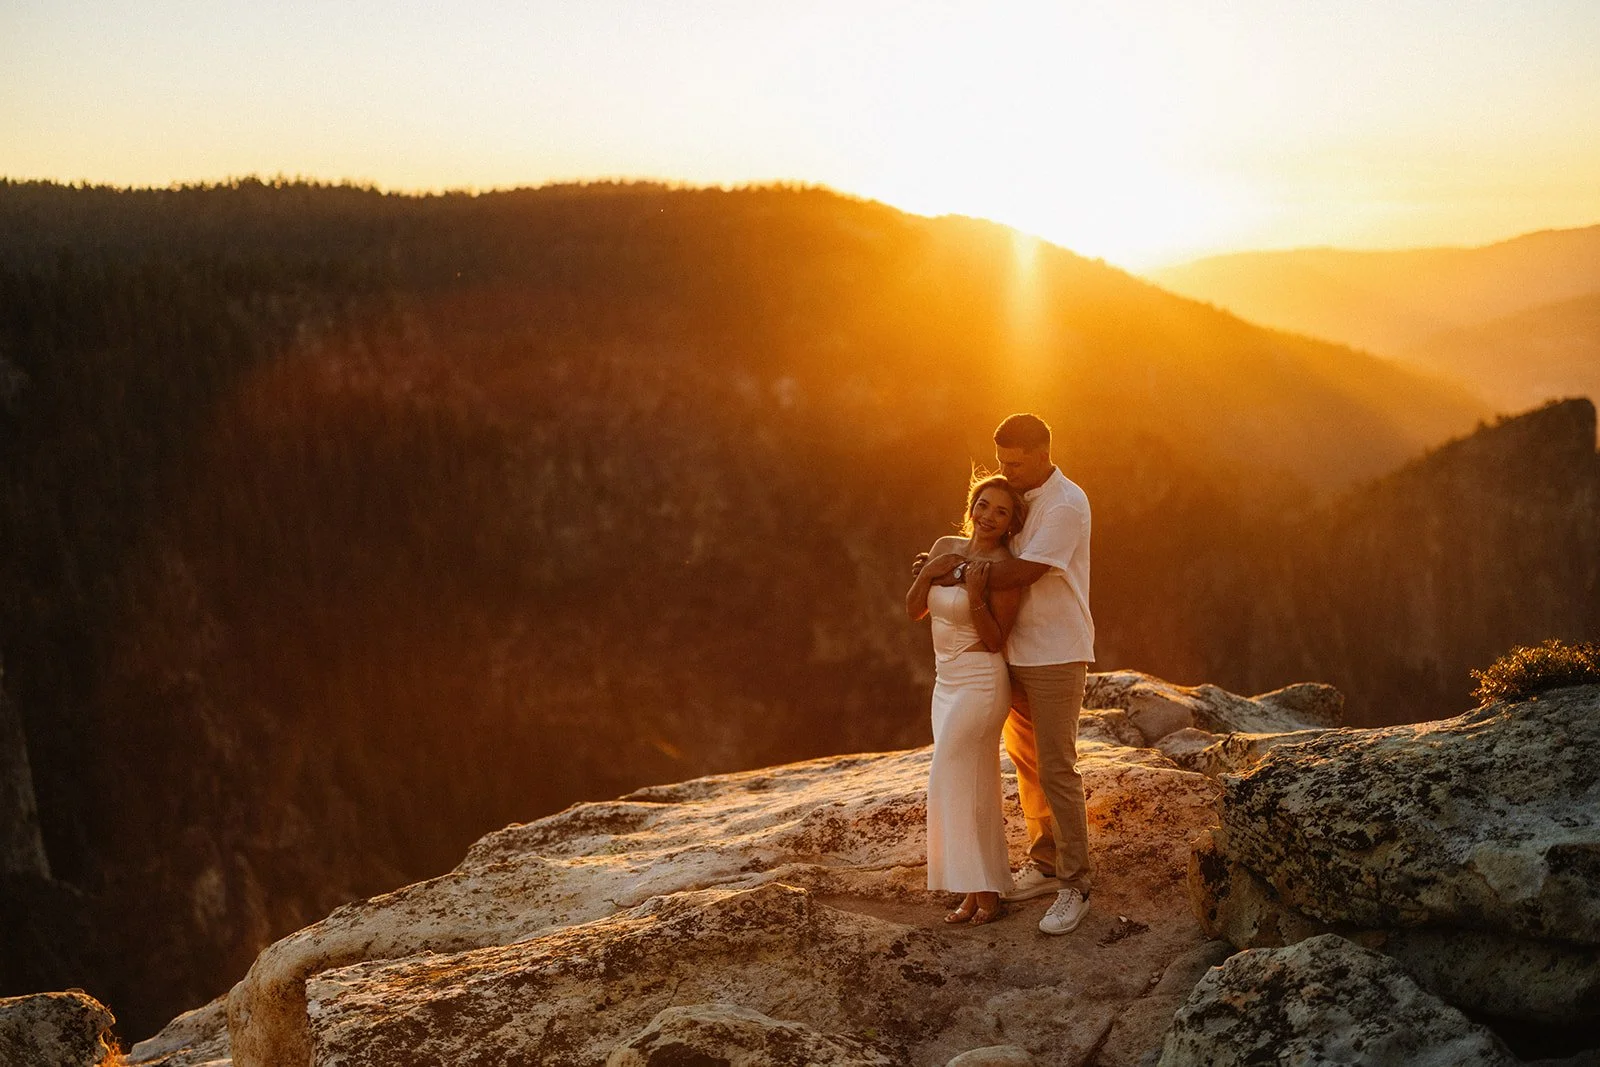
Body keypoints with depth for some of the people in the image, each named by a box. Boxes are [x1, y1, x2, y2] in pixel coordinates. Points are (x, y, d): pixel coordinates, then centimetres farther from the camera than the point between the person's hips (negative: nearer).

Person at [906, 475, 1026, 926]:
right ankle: (980, 890, 19)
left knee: (952, 783, -6)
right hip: (947, 681, 7)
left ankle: (981, 891, 4)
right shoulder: (946, 547, 5)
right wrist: (928, 572, -9)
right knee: (975, 787, 12)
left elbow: (996, 641, -15)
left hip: (981, 683, -7)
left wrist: (974, 595, -28)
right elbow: (913, 610, 8)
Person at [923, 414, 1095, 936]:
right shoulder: (1018, 497, 10)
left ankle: (1074, 886, 3)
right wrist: (975, 567, -8)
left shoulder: (1066, 505, -18)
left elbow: (1022, 573, -23)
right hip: (1016, 653, 9)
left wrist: (959, 567, -14)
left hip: (1056, 656, -9)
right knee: (1025, 761, 15)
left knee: (1056, 769, -6)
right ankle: (1045, 865, 28)